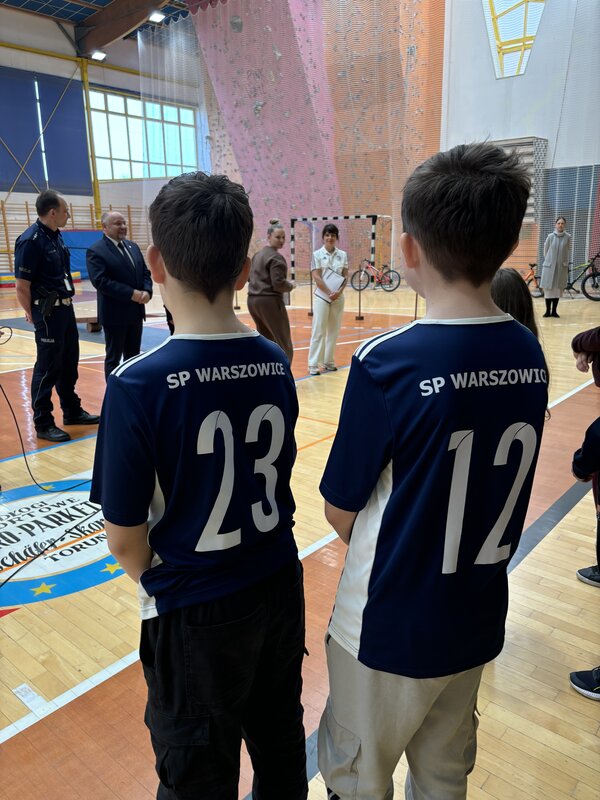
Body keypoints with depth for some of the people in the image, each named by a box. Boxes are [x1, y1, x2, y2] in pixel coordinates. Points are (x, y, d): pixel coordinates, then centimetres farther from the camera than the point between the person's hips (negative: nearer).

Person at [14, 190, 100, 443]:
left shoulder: (56, 236, 9)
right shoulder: (30, 240, -17)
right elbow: (22, 287, -15)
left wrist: (65, 303, 13)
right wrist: (33, 315, -5)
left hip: (66, 308, 8)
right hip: (47, 312, -8)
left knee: (69, 363, 17)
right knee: (47, 368, 0)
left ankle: (72, 411, 31)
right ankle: (43, 424, 11)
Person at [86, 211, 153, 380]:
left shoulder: (133, 246, 13)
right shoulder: (96, 251, -10)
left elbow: (145, 272, 11)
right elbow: (100, 281, -20)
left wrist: (147, 291, -10)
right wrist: (131, 294, -22)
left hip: (136, 312, 7)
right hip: (115, 314, -6)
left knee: (133, 356, 14)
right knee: (114, 358, 4)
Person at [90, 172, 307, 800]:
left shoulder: (137, 386, -24)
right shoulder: (276, 365, -9)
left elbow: (124, 539, -16)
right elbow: (277, 479, 3)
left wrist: (156, 579, 3)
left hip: (194, 616, -4)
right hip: (278, 589, 5)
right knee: (280, 743, 28)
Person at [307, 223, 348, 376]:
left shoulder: (342, 255, 6)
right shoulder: (317, 254, -3)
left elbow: (345, 276, 4)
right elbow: (316, 277, -8)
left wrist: (339, 291, -12)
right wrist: (329, 292, -15)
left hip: (338, 297, 4)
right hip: (322, 296, -4)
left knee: (334, 330, 8)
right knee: (319, 331, -5)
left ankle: (329, 361, 18)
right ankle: (313, 364, -2)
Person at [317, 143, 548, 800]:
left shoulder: (385, 363, -26)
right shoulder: (529, 355, -8)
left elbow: (340, 510, -14)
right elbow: (493, 488, 2)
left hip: (388, 628, -5)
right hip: (477, 620, 6)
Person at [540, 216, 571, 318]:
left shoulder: (568, 237, -1)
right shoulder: (551, 236, -2)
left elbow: (568, 251, 9)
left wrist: (566, 262, 11)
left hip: (562, 266, 1)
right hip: (549, 266, 0)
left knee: (558, 288, 4)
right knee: (548, 288, 1)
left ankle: (554, 311, 12)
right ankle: (548, 310, 8)